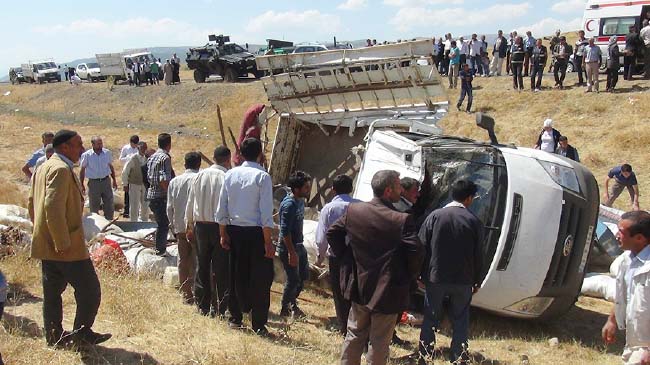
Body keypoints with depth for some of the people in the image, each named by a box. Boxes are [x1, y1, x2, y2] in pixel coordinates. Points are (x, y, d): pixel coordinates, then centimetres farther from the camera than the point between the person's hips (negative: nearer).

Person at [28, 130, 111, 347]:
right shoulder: (61, 169, -17)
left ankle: (54, 338, 22)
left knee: (52, 292, 14)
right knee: (89, 289, -1)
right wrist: (63, 244, -24)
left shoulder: (44, 167, 15)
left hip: (46, 245, 10)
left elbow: (32, 202, 22)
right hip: (66, 246, -10)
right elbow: (53, 207, -26)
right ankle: (81, 334, 5)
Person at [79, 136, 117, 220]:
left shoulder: (107, 153, 1)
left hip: (106, 181, 2)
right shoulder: (86, 155, -7)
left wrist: (114, 180, 13)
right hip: (93, 182, -2)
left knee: (109, 205, 6)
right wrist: (81, 184, -2)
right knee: (94, 207, 7)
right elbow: (82, 170, 0)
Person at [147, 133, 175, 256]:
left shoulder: (152, 157, 13)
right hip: (161, 196, -9)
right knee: (164, 224, 1)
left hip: (151, 194, 9)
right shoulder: (165, 158, -15)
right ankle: (161, 250, 7)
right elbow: (164, 180, -23)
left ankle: (159, 248, 27)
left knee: (161, 223, 19)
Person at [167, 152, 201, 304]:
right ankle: (196, 294, -1)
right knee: (197, 262, 1)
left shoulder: (174, 182, 6)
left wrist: (174, 226, 17)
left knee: (183, 261, 12)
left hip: (180, 227, 5)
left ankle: (186, 295, 17)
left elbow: (169, 208, 8)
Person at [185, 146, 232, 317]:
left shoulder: (200, 175, 3)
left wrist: (189, 225, 20)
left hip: (201, 225, 4)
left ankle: (203, 306, 21)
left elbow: (190, 202, 9)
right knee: (221, 269, 3)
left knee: (202, 266, 14)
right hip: (221, 227, -4)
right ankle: (220, 308, 4)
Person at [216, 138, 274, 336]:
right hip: (256, 232, -5)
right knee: (260, 279, 3)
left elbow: (221, 208, 7)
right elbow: (266, 212, -15)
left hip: (234, 231, 5)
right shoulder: (262, 176, -10)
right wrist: (268, 242, -12)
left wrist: (223, 234, 15)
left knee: (238, 275, 16)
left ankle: (235, 318, 25)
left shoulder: (230, 174, 5)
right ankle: (258, 325, 6)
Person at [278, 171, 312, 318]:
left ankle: (292, 303, 34)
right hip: (288, 247, -9)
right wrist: (292, 252, -24)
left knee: (304, 275, 16)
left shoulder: (300, 201, 6)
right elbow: (285, 231, -24)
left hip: (298, 245, 9)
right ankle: (285, 310, 17)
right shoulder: (289, 204, -22)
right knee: (293, 280, 0)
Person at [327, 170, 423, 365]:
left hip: (359, 286, 4)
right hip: (388, 291, -4)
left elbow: (332, 233, 3)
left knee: (355, 335, 21)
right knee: (379, 342, 10)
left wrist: (346, 257, 11)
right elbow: (416, 253, -21)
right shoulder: (403, 220, -20)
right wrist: (409, 277, -4)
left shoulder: (353, 210, -5)